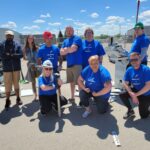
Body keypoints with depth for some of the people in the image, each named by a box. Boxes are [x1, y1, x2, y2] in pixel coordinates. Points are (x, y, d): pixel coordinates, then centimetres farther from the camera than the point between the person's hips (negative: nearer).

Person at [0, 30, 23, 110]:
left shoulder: (17, 45, 3)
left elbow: (20, 55, -8)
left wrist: (9, 55, -16)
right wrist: (14, 55, -17)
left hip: (16, 67, 2)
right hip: (7, 68, -1)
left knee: (16, 84, 12)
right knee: (7, 85, -2)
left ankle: (18, 98, 25)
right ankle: (7, 100, 14)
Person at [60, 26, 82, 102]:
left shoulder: (77, 38, -6)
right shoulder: (65, 41, 15)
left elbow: (73, 48, -21)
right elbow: (61, 52, 5)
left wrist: (66, 49, -2)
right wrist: (69, 50, -13)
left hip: (77, 64, -7)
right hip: (69, 64, 7)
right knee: (72, 81, 16)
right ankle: (72, 97, 30)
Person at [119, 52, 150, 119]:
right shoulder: (129, 70, -8)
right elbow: (125, 83, -8)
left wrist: (136, 95, -22)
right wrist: (132, 94, -23)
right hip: (135, 91, 4)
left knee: (143, 115, -3)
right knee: (122, 95, -19)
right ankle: (130, 110, 6)